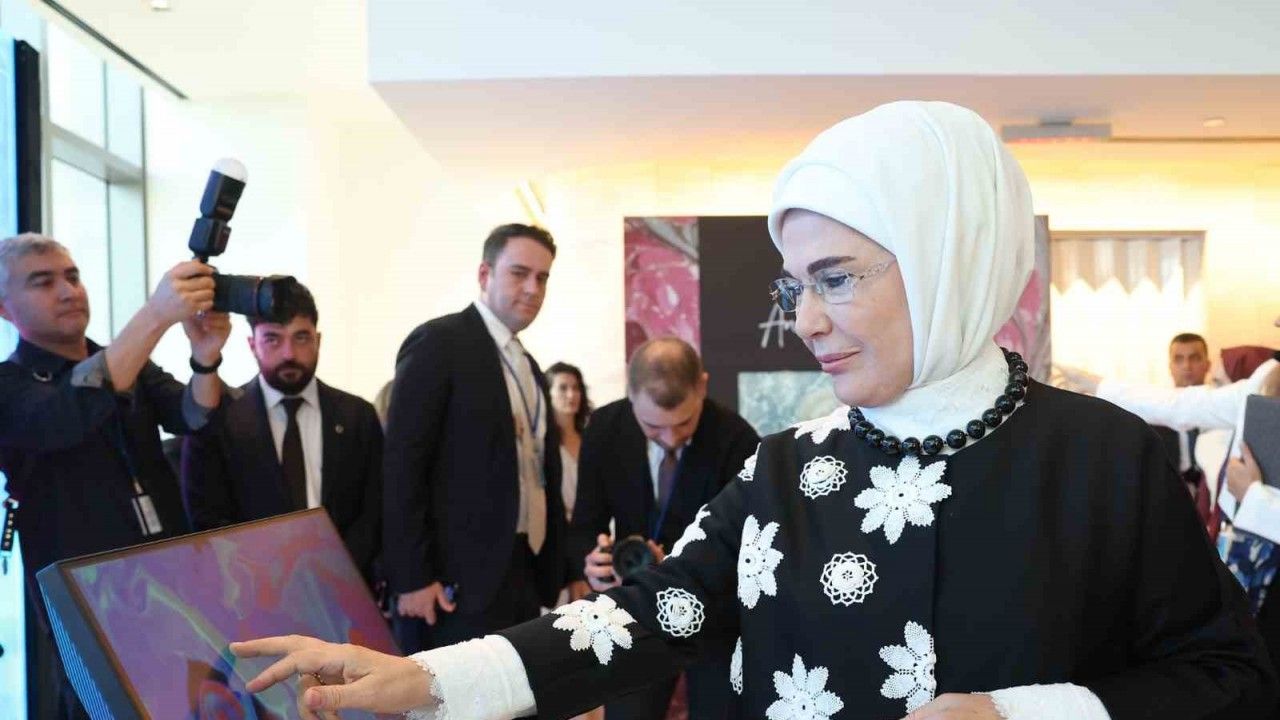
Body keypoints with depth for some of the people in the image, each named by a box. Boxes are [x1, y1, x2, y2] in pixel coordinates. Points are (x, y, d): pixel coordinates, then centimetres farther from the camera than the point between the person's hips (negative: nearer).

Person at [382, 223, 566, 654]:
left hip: (526, 573, 8)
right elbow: (401, 465, -12)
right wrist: (411, 577, -16)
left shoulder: (526, 365, 17)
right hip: (463, 579, -8)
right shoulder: (438, 343, -7)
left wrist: (555, 575, 12)